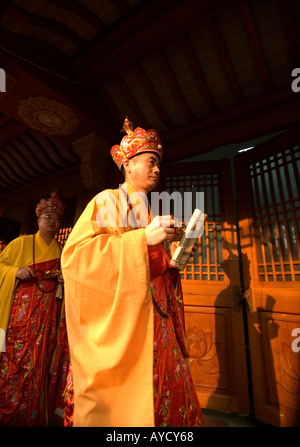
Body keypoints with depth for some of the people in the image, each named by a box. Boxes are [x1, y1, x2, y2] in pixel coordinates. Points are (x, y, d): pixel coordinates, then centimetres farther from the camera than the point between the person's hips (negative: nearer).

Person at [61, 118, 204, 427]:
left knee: (166, 390, 5)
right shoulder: (108, 201, -1)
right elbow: (74, 253, -15)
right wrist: (143, 238, -20)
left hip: (154, 316, 6)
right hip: (120, 315, -6)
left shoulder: (149, 211, 17)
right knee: (122, 397, -1)